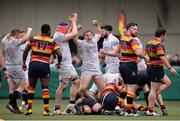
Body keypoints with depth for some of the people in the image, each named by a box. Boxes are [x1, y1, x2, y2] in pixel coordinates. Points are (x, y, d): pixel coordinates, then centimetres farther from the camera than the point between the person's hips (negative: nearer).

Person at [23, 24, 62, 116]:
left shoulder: (33, 39, 8)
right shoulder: (52, 42, 2)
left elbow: (25, 51, 7)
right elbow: (59, 54, -5)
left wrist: (24, 63, 18)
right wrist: (59, 63, 14)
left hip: (33, 64, 2)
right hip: (44, 65, -2)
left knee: (31, 86, 16)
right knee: (45, 88, 3)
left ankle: (29, 108, 11)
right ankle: (46, 110, -1)